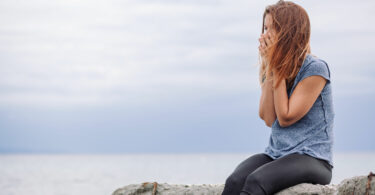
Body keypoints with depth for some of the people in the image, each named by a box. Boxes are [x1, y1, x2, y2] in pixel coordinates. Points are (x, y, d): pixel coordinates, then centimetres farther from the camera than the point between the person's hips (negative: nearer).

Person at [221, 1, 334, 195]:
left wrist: (277, 67, -8)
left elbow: (286, 117, -11)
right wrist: (270, 68, -2)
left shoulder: (315, 68, -8)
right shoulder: (272, 68, 13)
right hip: (275, 154, 6)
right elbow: (268, 119, 0)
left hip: (312, 159, -5)